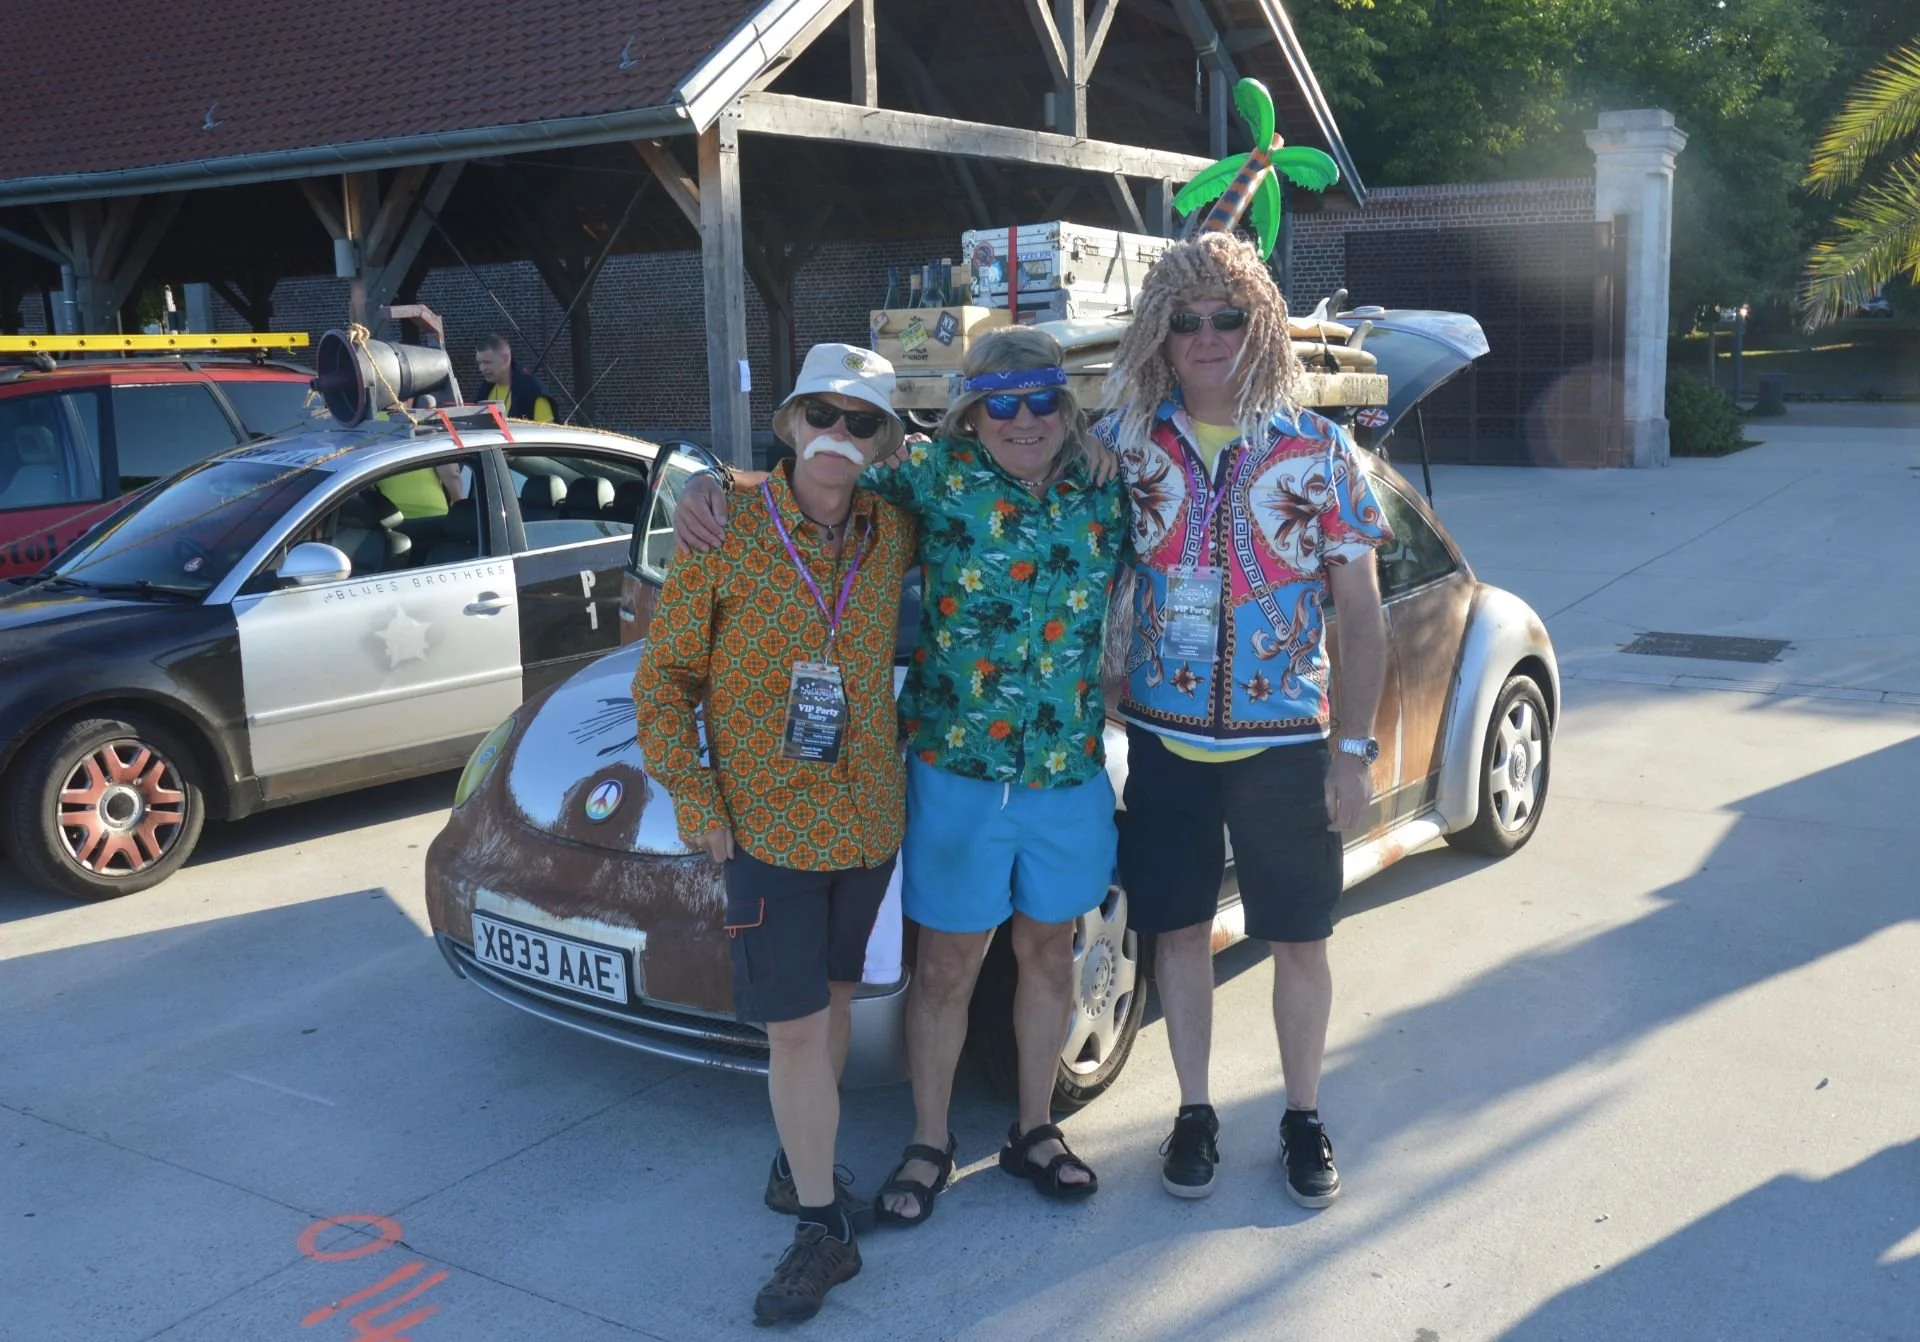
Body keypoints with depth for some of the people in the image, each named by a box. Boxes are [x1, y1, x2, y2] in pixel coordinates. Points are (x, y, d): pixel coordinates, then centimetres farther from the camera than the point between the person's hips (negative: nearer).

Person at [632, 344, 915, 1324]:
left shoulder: (895, 534, -1)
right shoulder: (730, 534, -9)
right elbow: (662, 679, -4)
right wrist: (694, 798, -10)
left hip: (868, 817, 4)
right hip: (766, 822, -3)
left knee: (833, 998, 18)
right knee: (795, 1026, -2)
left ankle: (800, 1152, 39)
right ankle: (823, 1226, 10)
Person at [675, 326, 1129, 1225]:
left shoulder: (1105, 493, 0)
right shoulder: (934, 475, -8)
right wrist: (706, 488, -16)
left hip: (1070, 774, 3)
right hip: (956, 769, -3)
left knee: (1049, 955, 16)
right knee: (946, 966, 9)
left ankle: (1034, 1132, 36)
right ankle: (928, 1146, 29)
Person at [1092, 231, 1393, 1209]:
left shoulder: (1320, 451, -4)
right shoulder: (1122, 441, -2)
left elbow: (1360, 613, -1)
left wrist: (1354, 749, -5)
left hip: (1285, 741, -1)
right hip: (1164, 737, 1)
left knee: (1298, 940, 8)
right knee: (1180, 929, 12)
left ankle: (1303, 1118, 28)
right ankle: (1194, 1112, 29)